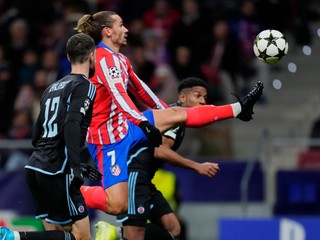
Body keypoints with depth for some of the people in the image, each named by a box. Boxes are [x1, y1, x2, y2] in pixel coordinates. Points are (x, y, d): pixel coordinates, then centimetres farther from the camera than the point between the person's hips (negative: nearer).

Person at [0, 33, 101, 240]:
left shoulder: (53, 88, 21)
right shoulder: (85, 86, -4)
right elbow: (71, 124, -21)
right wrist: (75, 167, -25)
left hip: (35, 167, 8)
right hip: (56, 173, -8)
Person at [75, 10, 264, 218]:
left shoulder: (119, 60, 14)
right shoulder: (104, 58, -16)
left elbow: (139, 89, 26)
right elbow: (119, 96, -28)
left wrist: (165, 111, 34)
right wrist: (144, 124, -35)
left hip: (126, 126, 9)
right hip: (108, 137, -9)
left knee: (178, 114, 8)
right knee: (117, 206, -18)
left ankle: (239, 109, 15)